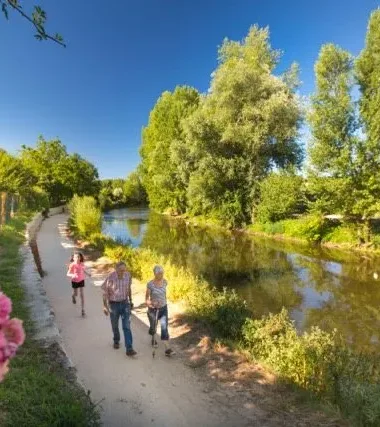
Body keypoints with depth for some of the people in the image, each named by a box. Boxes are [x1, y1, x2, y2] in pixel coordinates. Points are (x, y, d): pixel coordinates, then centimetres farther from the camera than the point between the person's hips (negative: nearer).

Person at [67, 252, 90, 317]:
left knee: (82, 295, -1)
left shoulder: (82, 264, -12)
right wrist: (72, 275, -41)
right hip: (74, 281, -1)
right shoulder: (72, 265, -22)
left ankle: (83, 310, 5)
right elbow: (68, 274, -21)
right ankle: (73, 296, 57)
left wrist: (87, 274, -7)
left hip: (81, 280, 1)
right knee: (75, 294, 16)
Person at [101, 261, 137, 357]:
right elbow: (105, 292, -10)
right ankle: (116, 341, 46)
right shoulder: (110, 278, -22)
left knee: (127, 326, -4)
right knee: (115, 325, 19)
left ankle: (129, 349, -1)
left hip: (125, 303, 2)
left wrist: (130, 300, 12)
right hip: (113, 304, -1)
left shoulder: (128, 275, -11)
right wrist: (105, 306, -8)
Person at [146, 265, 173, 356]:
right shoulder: (150, 284, -18)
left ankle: (167, 349, -8)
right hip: (153, 309, -2)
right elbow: (146, 297, -11)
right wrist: (148, 303, -30)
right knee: (153, 327, 16)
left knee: (164, 327, -9)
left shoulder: (165, 282, -5)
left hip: (163, 308, 2)